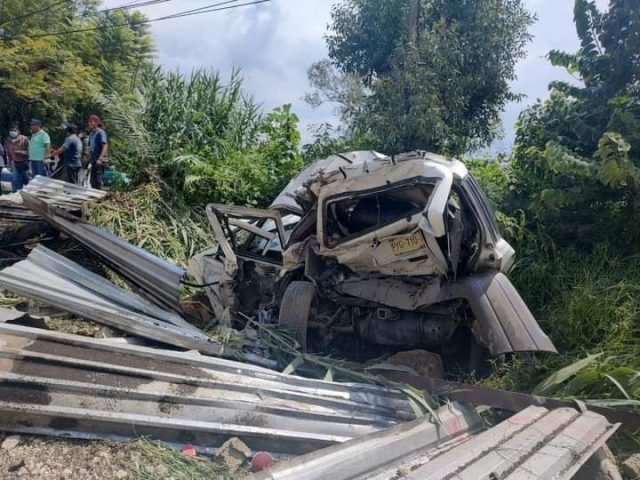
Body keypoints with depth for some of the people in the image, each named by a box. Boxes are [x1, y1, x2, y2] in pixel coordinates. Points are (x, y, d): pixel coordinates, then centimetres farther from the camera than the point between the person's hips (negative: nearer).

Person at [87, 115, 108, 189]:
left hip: (98, 161, -9)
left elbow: (105, 145, -17)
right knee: (92, 180, 12)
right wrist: (89, 159, 20)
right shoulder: (91, 134, 18)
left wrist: (100, 158, -26)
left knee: (97, 179, -11)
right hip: (93, 160, 9)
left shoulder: (100, 132, -7)